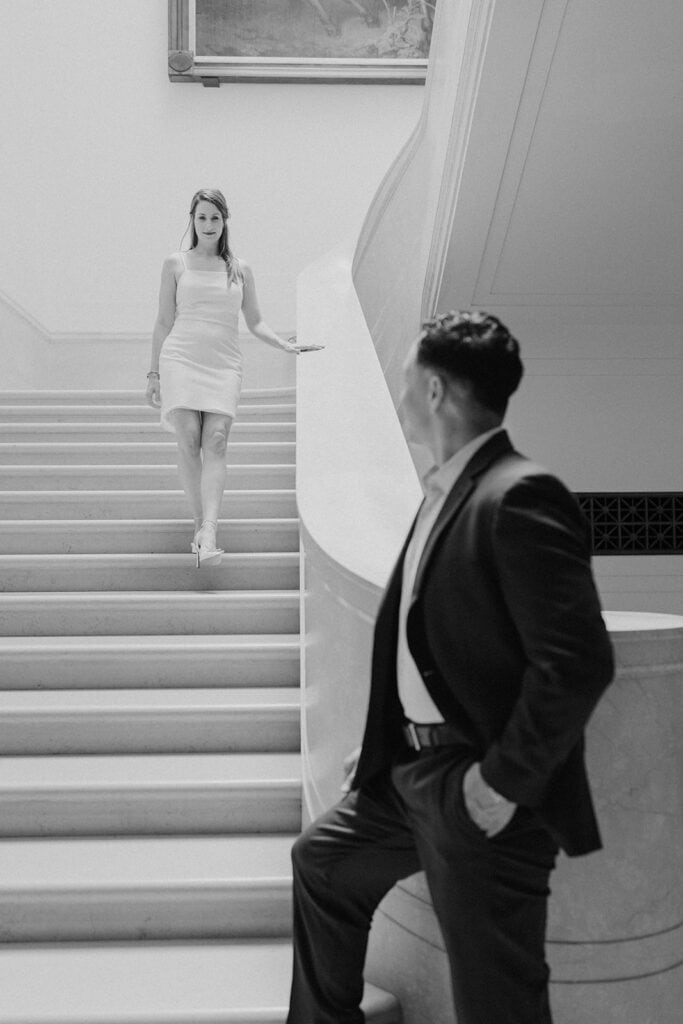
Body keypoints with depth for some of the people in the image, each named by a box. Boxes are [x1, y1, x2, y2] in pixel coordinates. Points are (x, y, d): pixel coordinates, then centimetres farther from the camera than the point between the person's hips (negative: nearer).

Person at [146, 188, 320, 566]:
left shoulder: (240, 269, 15)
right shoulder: (176, 264, 12)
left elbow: (255, 321, 20)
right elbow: (164, 322, 13)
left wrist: (286, 345, 4)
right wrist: (154, 372, 11)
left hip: (224, 365, 0)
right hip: (181, 360, 0)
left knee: (216, 442, -15)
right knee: (188, 442, -11)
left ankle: (208, 533, -23)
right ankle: (200, 522, 1)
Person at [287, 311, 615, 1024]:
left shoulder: (519, 497, -21)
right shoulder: (446, 491, 10)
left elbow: (578, 661, -26)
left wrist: (505, 781, -20)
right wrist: (384, 743, 15)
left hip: (479, 788, -10)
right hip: (413, 770, 10)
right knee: (322, 859, 25)